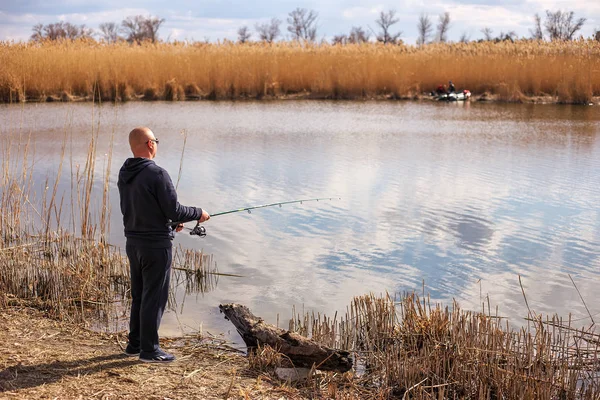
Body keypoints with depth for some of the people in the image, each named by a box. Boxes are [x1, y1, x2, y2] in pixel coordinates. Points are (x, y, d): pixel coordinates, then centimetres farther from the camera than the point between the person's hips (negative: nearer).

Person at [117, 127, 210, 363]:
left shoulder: (124, 174, 6)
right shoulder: (157, 174, -20)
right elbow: (174, 210, -19)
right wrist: (198, 213, 0)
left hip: (133, 243, 8)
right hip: (156, 245, -8)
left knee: (139, 295, 18)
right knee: (154, 297, 1)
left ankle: (135, 344, 27)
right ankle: (149, 350, 7)